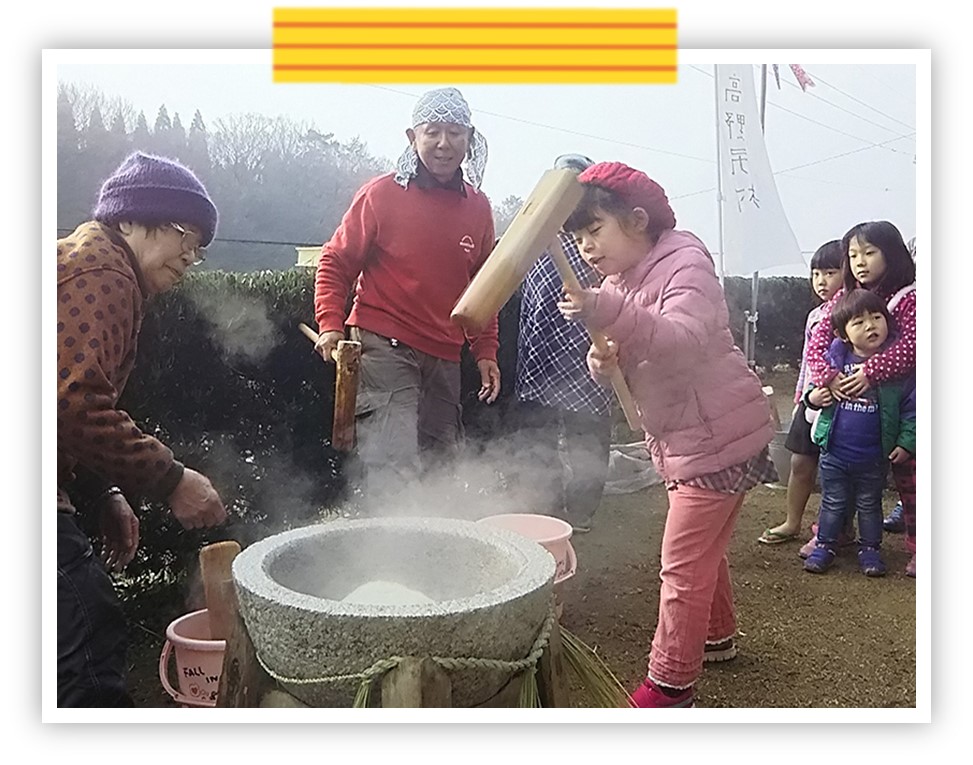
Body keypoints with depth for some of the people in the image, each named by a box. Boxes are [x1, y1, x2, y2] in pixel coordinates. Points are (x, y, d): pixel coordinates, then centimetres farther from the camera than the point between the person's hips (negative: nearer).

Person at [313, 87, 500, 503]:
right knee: (394, 472, -15)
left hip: (444, 359, 6)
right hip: (384, 348, -5)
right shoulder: (382, 194, -4)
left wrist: (486, 351, 13)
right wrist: (330, 325, -11)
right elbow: (335, 262, 2)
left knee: (441, 467, 14)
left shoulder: (478, 208, 10)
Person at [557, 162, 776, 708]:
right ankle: (718, 636, 44)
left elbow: (686, 340, -37)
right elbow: (631, 368, 9)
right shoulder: (617, 284, 9)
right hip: (681, 438, 9)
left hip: (719, 435, -9)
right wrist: (603, 362, -16)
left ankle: (670, 685, 8)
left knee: (684, 563, -5)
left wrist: (610, 314, -52)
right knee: (702, 548, 24)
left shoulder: (684, 262, -17)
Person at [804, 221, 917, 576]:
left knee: (908, 477, 4)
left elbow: (911, 346, -18)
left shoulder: (908, 298, -6)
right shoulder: (841, 300, 6)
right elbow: (817, 345, -1)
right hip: (847, 405, 4)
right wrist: (828, 377, -19)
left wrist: (870, 372, -27)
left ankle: (917, 547, 15)